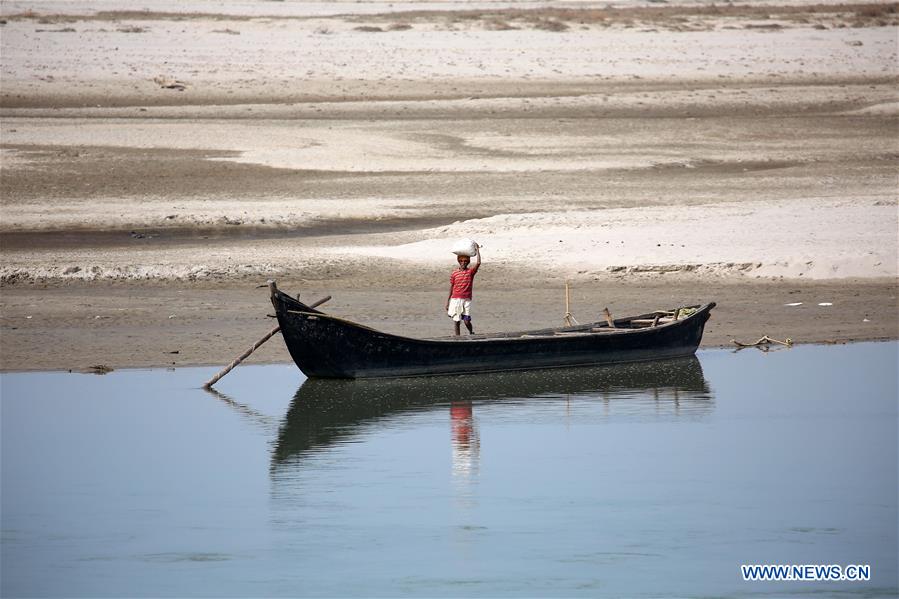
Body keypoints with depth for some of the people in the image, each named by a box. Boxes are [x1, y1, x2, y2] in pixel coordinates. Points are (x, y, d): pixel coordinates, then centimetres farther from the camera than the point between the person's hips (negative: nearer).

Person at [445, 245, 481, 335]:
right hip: (456, 300, 1)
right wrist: (447, 301, 10)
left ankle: (471, 333, 21)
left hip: (466, 300, -1)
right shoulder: (454, 273, 4)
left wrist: (477, 250, -9)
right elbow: (451, 287, 9)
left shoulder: (471, 271, 2)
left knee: (467, 321, -8)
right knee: (456, 321, 2)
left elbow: (478, 263, -15)